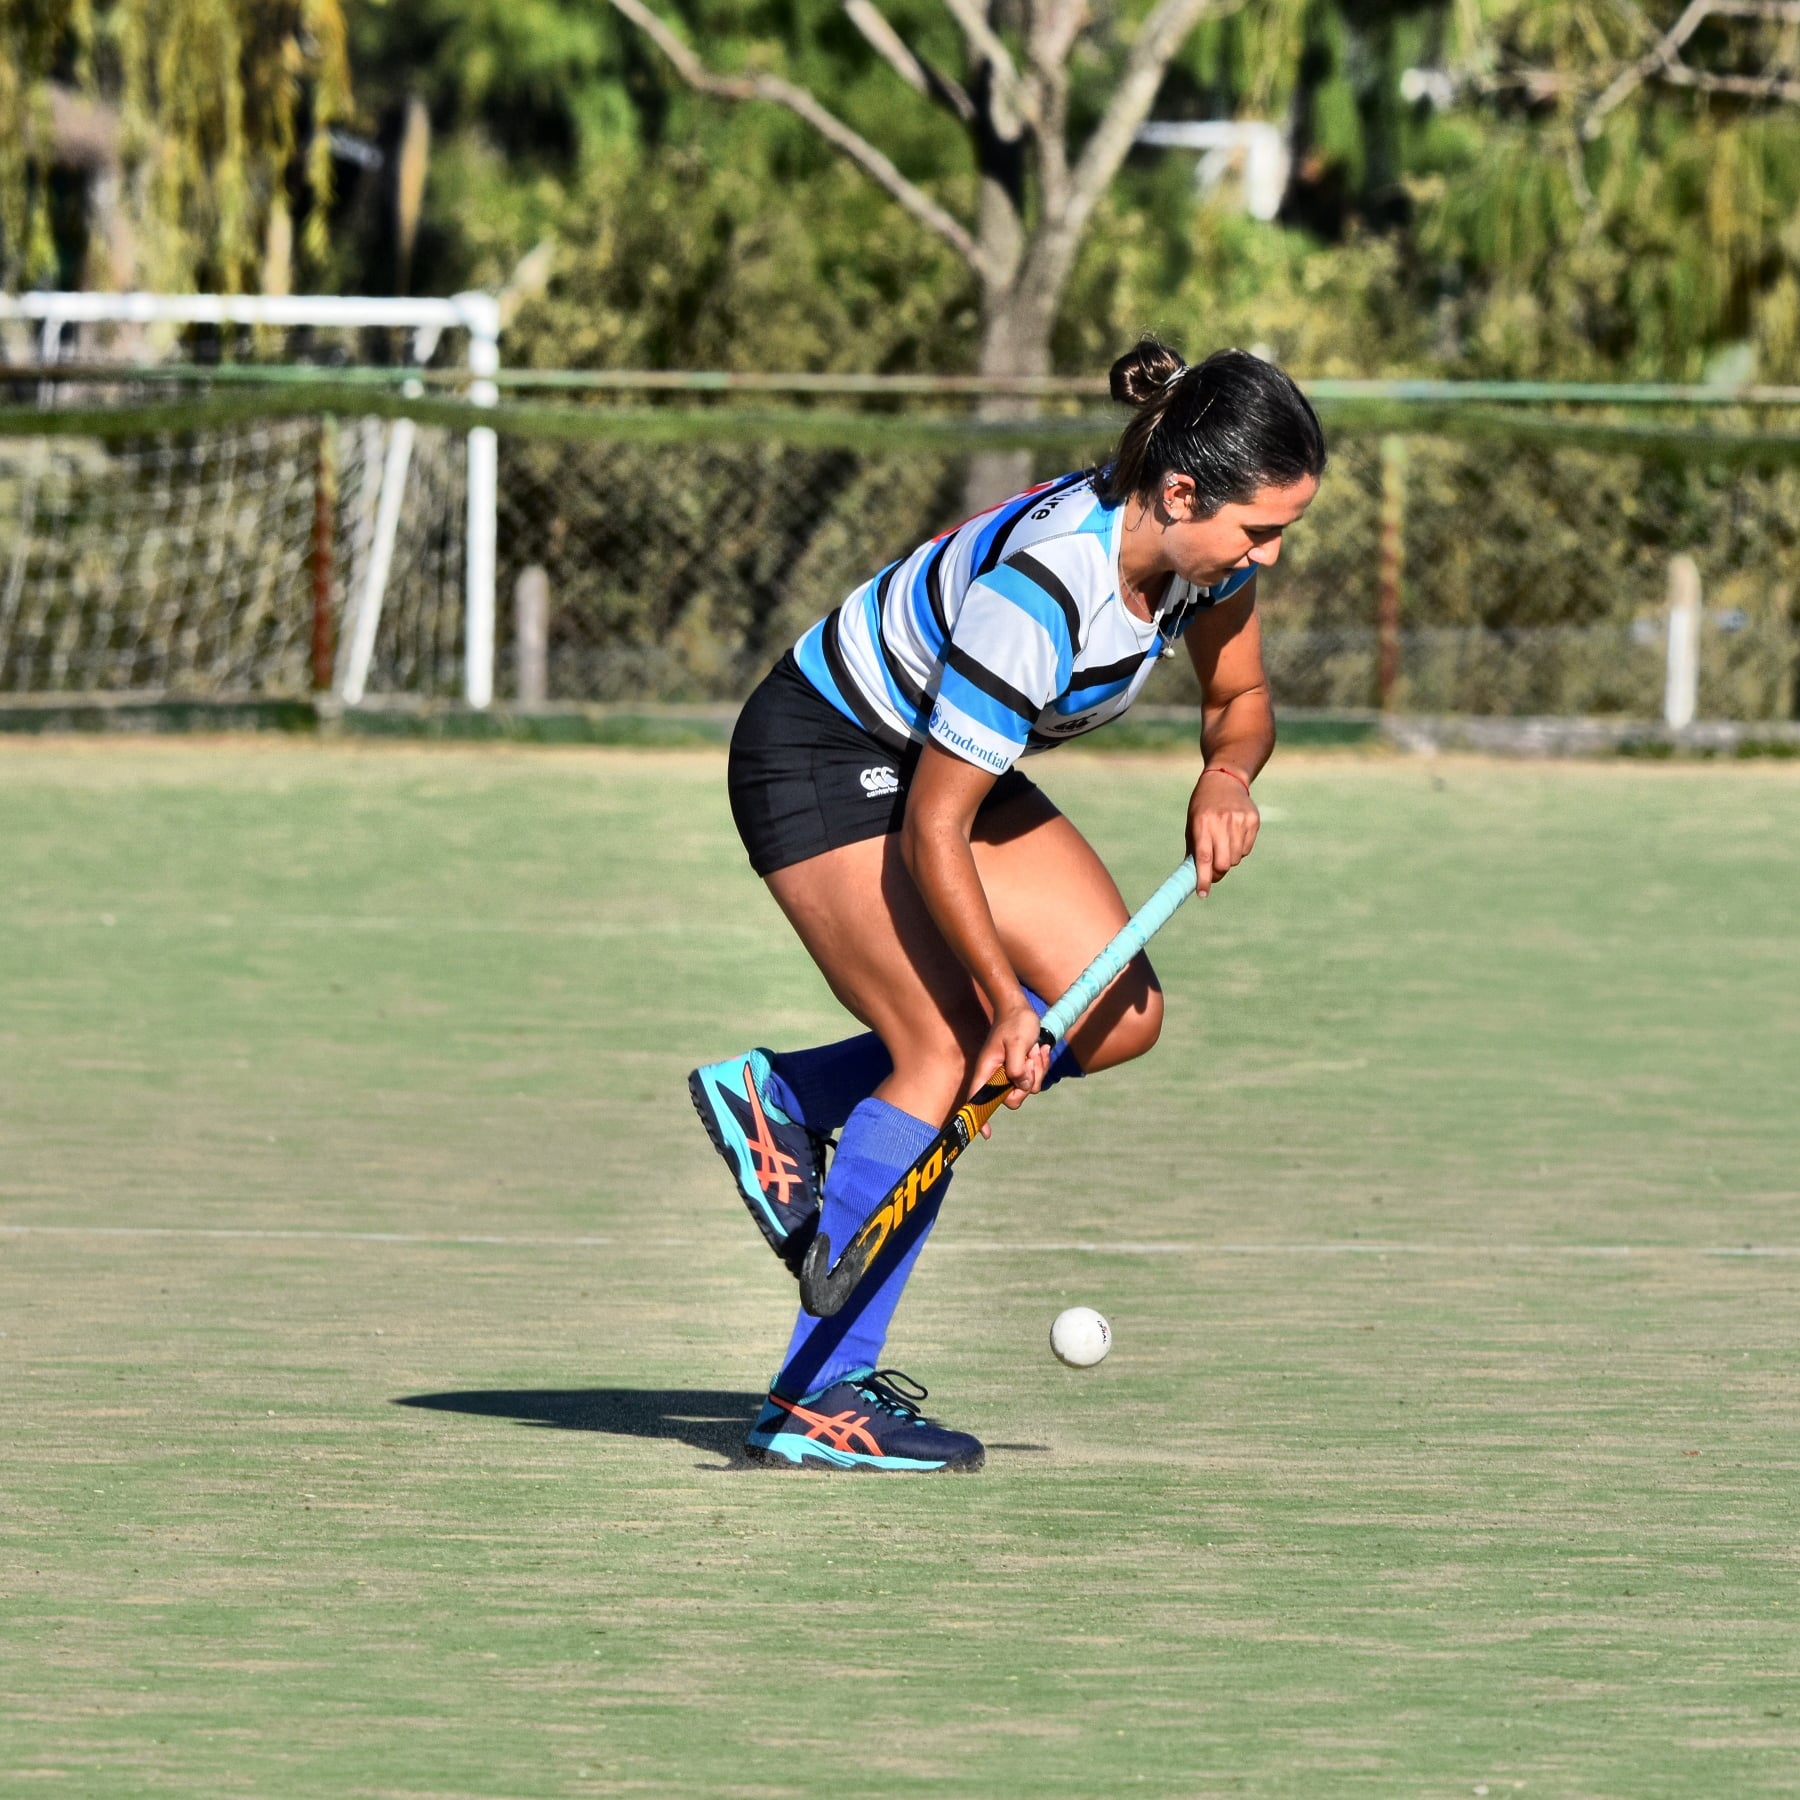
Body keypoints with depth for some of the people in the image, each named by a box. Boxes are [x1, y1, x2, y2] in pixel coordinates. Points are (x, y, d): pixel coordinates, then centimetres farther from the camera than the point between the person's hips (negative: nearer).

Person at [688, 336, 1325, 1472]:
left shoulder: (1204, 544, -13)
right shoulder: (1040, 592, -36)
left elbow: (1239, 698, 6)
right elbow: (930, 837, -28)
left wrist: (1228, 773, -16)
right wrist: (1007, 1005, -22)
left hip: (946, 760, 9)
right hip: (823, 755, -9)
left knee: (1120, 1017, -3)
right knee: (949, 1050, -19)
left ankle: (783, 1099, 9)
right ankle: (817, 1401, -14)